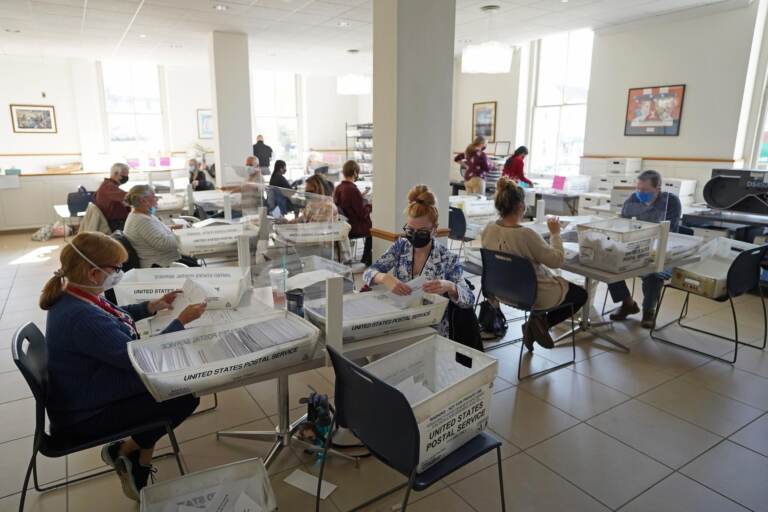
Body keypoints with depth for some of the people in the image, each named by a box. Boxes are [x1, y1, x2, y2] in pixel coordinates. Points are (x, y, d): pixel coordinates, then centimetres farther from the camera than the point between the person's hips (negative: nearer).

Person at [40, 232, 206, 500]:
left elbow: (114, 317, 18)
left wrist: (151, 306, 5)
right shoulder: (82, 317, -35)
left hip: (85, 395, 10)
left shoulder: (72, 295, -3)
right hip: (85, 417, -10)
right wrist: (181, 320, -23)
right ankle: (122, 451, 13)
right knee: (185, 397, -10)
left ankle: (139, 473, 14)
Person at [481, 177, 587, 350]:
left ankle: (536, 322, 17)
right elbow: (558, 260, -21)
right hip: (533, 295, -7)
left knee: (558, 280, 33)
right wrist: (555, 233, -8)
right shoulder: (526, 234, -32)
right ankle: (544, 322, 3)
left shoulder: (488, 230, -12)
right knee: (581, 293, 20)